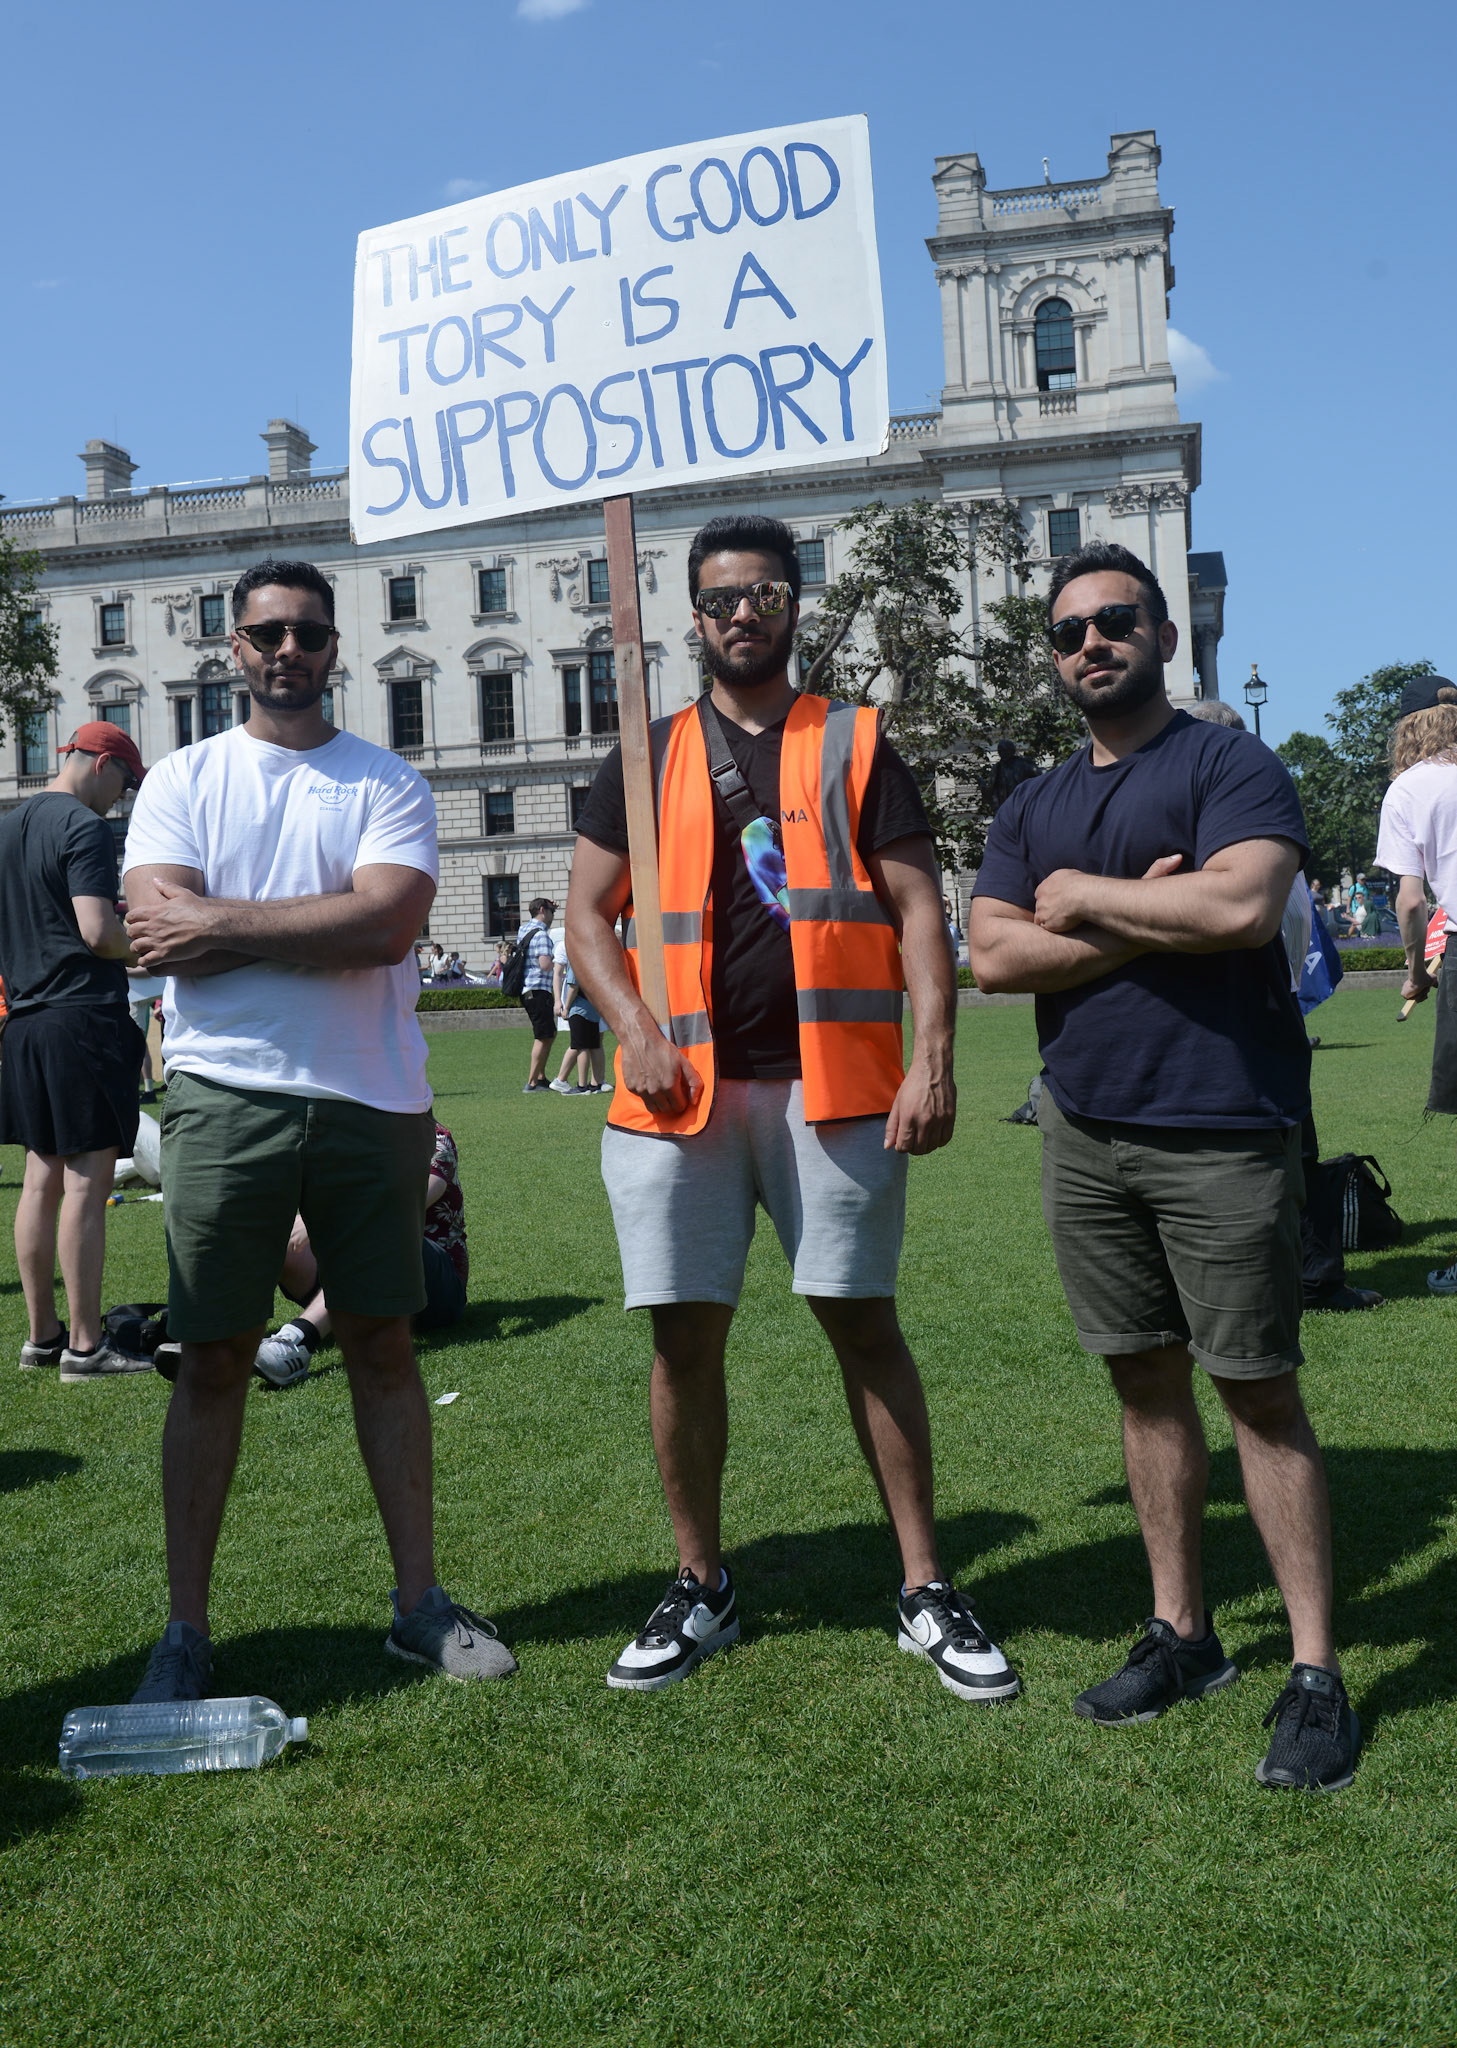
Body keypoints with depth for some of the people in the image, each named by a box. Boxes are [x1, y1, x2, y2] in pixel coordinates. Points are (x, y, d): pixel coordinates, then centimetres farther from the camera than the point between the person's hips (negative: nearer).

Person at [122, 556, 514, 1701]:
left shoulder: (388, 783, 6)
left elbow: (389, 923, -12)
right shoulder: (183, 781, 8)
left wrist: (224, 925, -10)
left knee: (384, 1345, 9)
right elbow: (156, 935, -8)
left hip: (372, 1102, 1)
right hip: (226, 1101, 0)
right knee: (213, 1361, 4)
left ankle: (420, 1602, 19)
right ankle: (187, 1628, 16)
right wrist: (324, 921, -9)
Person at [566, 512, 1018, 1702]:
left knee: (865, 1324, 2)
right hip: (683, 1091, 2)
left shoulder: (856, 748, 8)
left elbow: (918, 910, 2)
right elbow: (587, 913, 10)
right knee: (686, 1337, 5)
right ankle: (701, 1589, 21)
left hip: (831, 1087, -1)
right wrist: (636, 1030, -7)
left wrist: (934, 1057, -10)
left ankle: (926, 1589, 14)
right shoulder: (648, 760, 12)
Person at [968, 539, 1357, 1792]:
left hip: (1223, 1134, -5)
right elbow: (992, 959, 0)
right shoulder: (1034, 812, 14)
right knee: (1147, 1382, 12)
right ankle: (1182, 1633, 25)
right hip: (1088, 1133, 6)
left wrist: (1083, 898, -9)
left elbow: (1243, 904, -22)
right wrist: (1145, 926, -11)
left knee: (1259, 1393, 0)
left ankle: (1316, 1674, 10)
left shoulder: (1229, 765, -3)